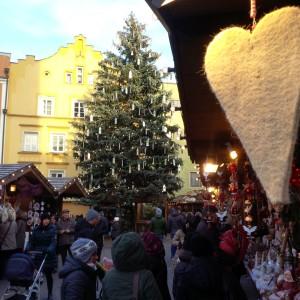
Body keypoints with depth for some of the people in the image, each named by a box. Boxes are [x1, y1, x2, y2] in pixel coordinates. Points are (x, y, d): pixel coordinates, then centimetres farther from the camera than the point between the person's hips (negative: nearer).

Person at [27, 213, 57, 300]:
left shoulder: (52, 229, -6)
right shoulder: (36, 229, 4)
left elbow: (54, 241, -16)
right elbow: (32, 241, 5)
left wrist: (50, 249, -33)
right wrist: (28, 249, -12)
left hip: (49, 256, -2)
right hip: (38, 256, 2)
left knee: (48, 275, 7)